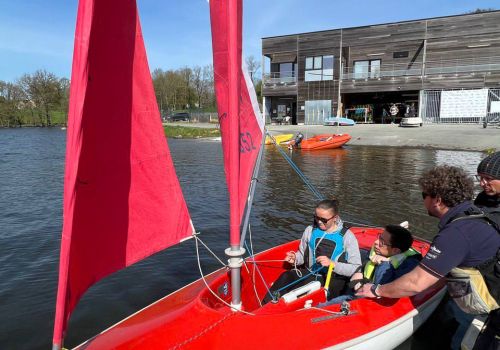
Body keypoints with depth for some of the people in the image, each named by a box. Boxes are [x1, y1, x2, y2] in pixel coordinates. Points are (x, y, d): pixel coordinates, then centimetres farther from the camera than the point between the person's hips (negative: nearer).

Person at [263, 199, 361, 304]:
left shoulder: (347, 236, -6)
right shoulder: (310, 230, 5)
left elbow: (356, 268, -8)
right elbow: (302, 254, 19)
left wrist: (332, 263, -21)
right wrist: (295, 259, -4)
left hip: (333, 279, -3)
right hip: (309, 274, 4)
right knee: (285, 277, -27)